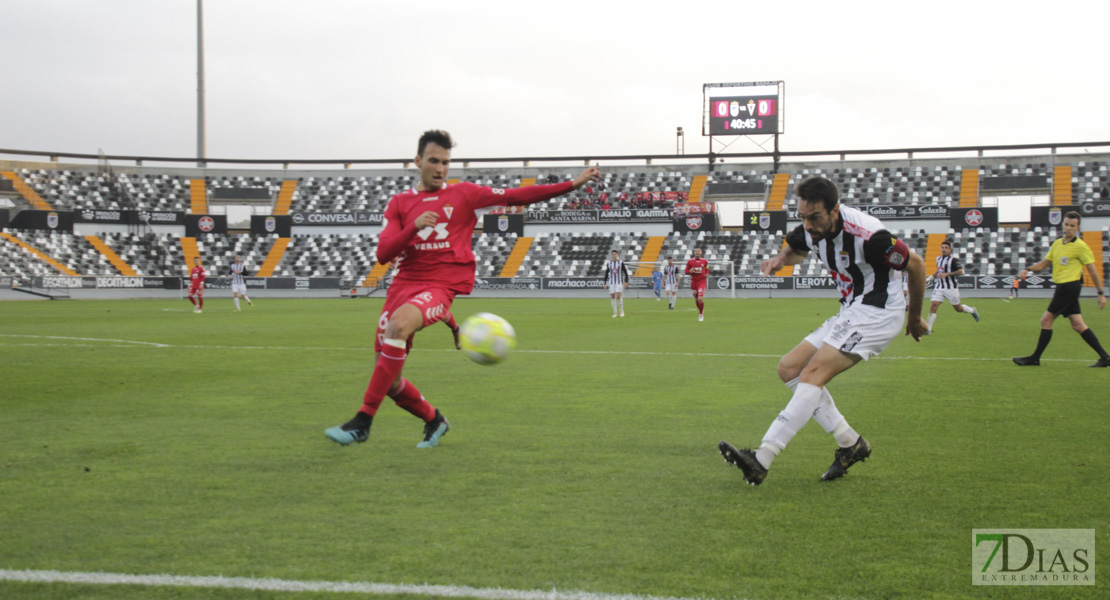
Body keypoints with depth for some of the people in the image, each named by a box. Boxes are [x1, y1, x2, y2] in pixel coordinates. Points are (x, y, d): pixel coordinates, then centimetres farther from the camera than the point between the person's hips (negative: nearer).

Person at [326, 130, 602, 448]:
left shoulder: (464, 194, 9)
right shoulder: (399, 203, 12)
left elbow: (517, 196, 7)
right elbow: (383, 254, 1)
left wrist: (572, 184, 2)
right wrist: (414, 226, -15)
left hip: (442, 285, -4)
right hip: (405, 282, 4)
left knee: (398, 324, -35)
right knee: (387, 379, 0)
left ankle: (362, 422, -33)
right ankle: (433, 419, 30)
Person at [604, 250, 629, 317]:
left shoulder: (621, 262, -1)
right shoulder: (609, 263, 6)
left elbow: (625, 273, 1)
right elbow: (606, 273, 13)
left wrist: (626, 282, -7)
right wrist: (605, 283, 9)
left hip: (619, 282, -3)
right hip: (611, 283, 3)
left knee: (619, 296, -15)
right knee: (612, 297, -1)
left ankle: (621, 311, 3)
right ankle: (615, 312, 7)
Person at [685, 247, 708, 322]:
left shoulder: (704, 261, 3)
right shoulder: (690, 261, 3)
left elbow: (707, 270, 17)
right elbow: (686, 271, 7)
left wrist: (707, 274, -4)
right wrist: (690, 271, -15)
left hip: (702, 282, -2)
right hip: (693, 282, 2)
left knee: (700, 298, -16)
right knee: (696, 299, 8)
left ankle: (701, 313, 2)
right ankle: (701, 311, 32)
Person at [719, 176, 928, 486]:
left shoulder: (866, 235, -24)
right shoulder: (812, 229, -1)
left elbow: (916, 265, -11)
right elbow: (793, 249, 23)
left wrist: (915, 317, 1)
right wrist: (779, 260, -2)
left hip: (877, 313, -9)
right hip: (850, 314, 9)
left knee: (813, 373, -22)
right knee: (789, 368, 3)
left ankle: (762, 459, -28)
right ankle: (850, 443, 3)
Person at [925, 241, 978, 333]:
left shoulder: (953, 260, -10)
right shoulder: (938, 259, 13)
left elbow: (961, 271, -20)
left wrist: (946, 274, -26)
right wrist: (936, 274, 15)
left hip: (951, 288, -5)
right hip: (939, 287, 5)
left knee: (958, 309, 9)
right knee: (934, 305, -12)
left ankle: (972, 310, 41)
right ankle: (928, 329, -14)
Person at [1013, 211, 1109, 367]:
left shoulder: (1081, 247, -9)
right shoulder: (1057, 244, 13)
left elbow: (1092, 271, -7)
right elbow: (1045, 263, 21)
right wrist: (1028, 269, 4)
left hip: (1069, 286, -8)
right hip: (1063, 287, 8)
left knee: (1046, 320, -4)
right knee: (1078, 325, 5)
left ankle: (1035, 358, 4)